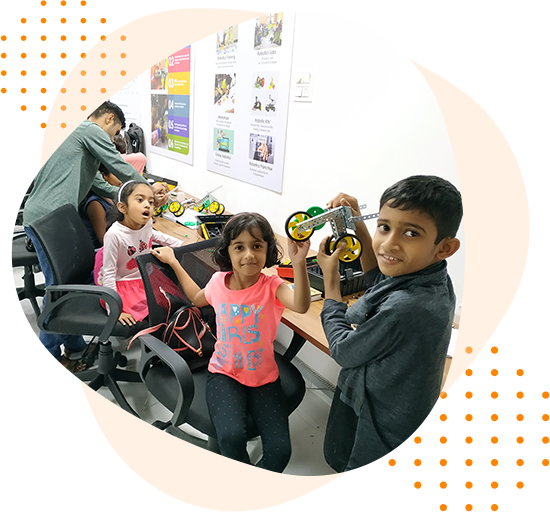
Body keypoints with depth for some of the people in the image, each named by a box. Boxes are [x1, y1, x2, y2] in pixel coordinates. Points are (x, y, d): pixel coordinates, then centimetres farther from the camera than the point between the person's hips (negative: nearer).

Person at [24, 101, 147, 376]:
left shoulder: (80, 134, 28)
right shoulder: (92, 131, -3)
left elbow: (97, 183, 24)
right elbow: (121, 168, -7)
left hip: (40, 216, 11)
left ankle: (75, 347, 23)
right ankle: (48, 359, 10)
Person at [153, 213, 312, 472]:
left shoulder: (272, 285, -16)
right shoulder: (219, 281, -6)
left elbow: (301, 305, -38)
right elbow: (197, 299, 19)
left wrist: (299, 263, -53)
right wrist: (173, 263, 19)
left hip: (264, 378, -1)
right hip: (224, 374, 1)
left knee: (280, 449, -15)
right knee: (231, 436, -24)